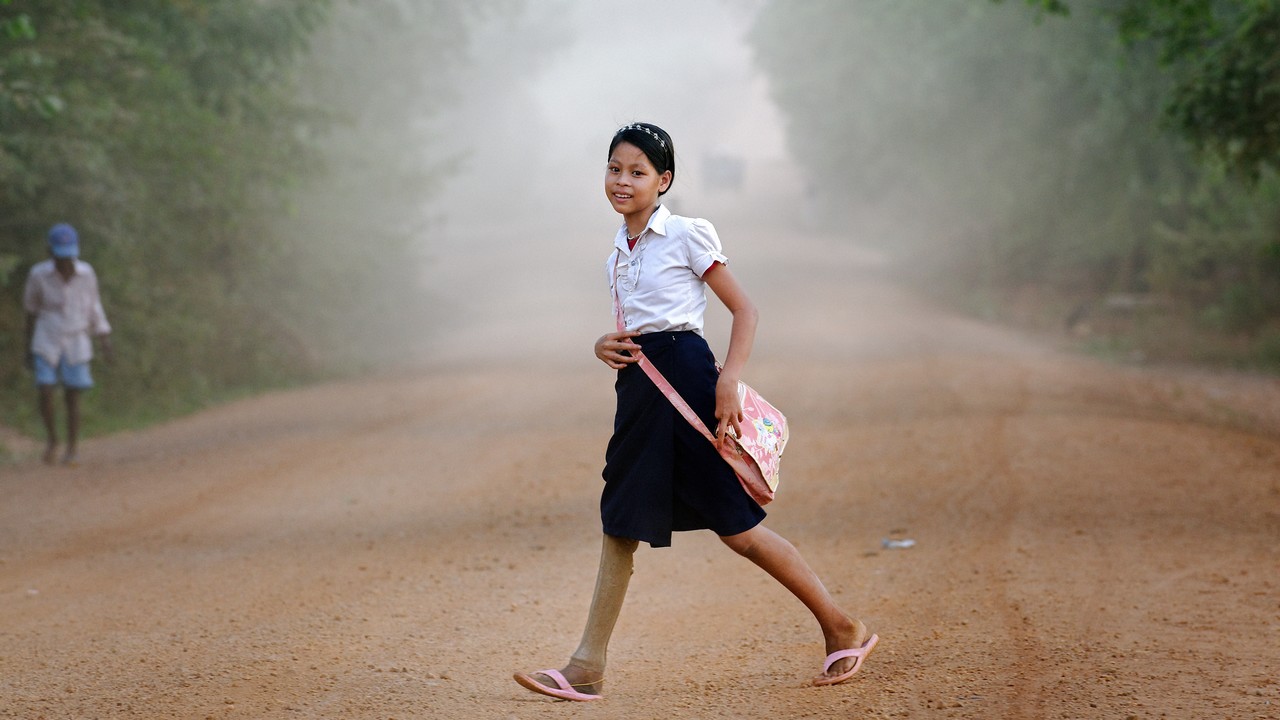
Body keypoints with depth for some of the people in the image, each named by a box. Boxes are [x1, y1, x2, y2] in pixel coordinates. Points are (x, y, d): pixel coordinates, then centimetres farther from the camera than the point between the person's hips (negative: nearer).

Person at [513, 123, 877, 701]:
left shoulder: (687, 236, -5)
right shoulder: (617, 254, 16)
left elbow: (744, 309, -5)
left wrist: (729, 381, -17)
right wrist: (605, 347, 2)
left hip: (686, 376, -7)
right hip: (638, 387, 7)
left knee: (736, 526, -5)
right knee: (621, 522, 4)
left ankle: (842, 629, 7)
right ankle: (587, 669, 4)